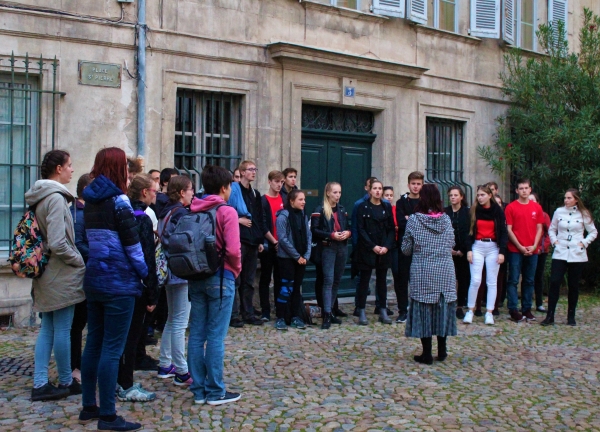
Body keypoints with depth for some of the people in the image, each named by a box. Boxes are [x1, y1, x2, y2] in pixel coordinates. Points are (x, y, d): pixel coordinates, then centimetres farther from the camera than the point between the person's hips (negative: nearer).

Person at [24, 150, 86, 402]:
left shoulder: (39, 197, 11)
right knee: (63, 330, 2)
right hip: (62, 275, -9)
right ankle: (66, 382, 14)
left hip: (47, 274, 9)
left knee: (47, 329, 12)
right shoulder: (56, 198, -18)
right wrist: (80, 262, -10)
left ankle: (40, 383, 14)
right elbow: (58, 243, -23)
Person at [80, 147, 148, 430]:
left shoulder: (91, 200, 12)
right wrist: (146, 274, -3)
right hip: (118, 280, -8)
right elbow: (132, 245, -13)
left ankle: (89, 407, 21)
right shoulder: (118, 200, -13)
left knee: (94, 344, 13)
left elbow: (94, 238, 14)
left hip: (94, 278, 8)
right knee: (112, 349, -4)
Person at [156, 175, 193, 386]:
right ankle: (182, 372, 0)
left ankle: (165, 365, 25)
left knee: (172, 320, 18)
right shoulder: (181, 213, -15)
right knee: (180, 323, -5)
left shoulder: (166, 212, 12)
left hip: (169, 271, 10)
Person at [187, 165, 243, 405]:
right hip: (220, 277, -6)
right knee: (216, 336, 0)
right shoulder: (227, 212, -10)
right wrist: (236, 269, 0)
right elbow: (233, 250, -17)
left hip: (196, 277, 6)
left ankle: (198, 390, 16)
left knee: (196, 334, 9)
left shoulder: (193, 212, 7)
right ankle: (215, 392, 7)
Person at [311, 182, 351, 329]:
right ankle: (326, 315, -12)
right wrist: (331, 235, -19)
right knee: (328, 281, -10)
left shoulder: (342, 209, 16)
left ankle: (330, 311, 20)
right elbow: (314, 230, -11)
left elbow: (347, 227, 22)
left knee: (337, 281, 10)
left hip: (342, 248, 6)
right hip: (328, 249, -6)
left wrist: (348, 233, -2)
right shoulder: (320, 210, -4)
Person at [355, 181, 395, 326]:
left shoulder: (387, 207, 9)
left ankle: (383, 311, 14)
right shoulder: (363, 207, 0)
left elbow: (391, 229, 6)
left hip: (384, 250, 3)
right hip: (367, 250, -3)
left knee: (382, 280, 8)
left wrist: (387, 246, -8)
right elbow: (361, 229, -5)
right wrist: (373, 246, -13)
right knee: (364, 280, 0)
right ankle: (361, 312, 4)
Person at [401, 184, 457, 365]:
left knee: (424, 309, 4)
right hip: (445, 272, 3)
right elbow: (452, 244, 11)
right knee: (442, 308, 12)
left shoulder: (414, 220, -8)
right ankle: (442, 351, 18)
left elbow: (406, 249, -4)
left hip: (423, 273, -3)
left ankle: (427, 354, 6)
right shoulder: (446, 219, 1)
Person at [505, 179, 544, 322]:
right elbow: (509, 230, -4)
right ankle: (513, 309, 2)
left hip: (532, 250, 3)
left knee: (529, 281, 8)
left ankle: (526, 309, 15)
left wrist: (534, 246, -4)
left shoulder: (537, 207, 9)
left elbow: (539, 228, 9)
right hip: (515, 250, -3)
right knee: (513, 280, -2)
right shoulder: (511, 207, -1)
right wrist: (520, 247, -9)